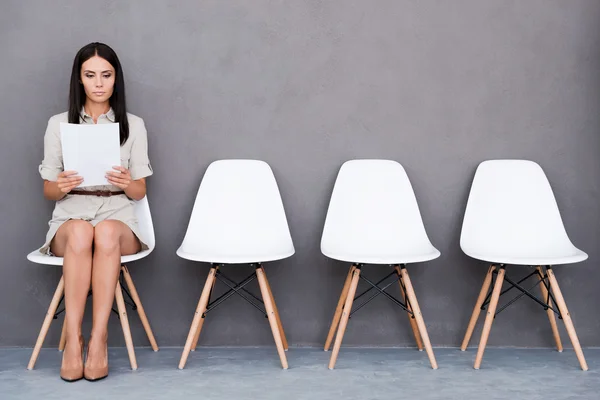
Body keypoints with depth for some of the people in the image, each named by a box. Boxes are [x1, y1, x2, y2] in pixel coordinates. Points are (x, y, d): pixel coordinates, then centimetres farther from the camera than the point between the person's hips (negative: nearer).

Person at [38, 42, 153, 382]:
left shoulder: (134, 125, 6)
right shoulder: (59, 124, 7)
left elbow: (140, 192, 6)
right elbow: (48, 191, 8)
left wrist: (127, 183, -17)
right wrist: (61, 186, -15)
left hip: (119, 220, 0)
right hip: (70, 219, 0)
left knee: (106, 232, -37)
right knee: (81, 232, -37)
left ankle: (99, 338, -34)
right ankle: (74, 338, -32)